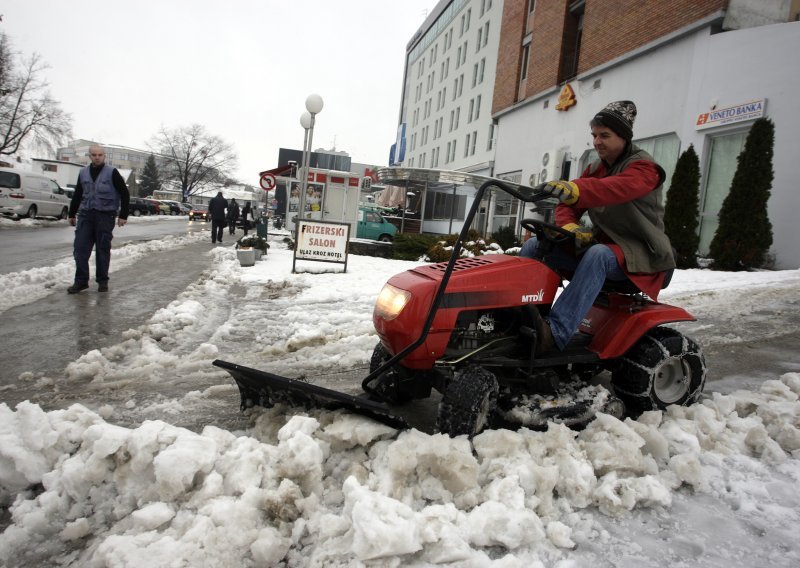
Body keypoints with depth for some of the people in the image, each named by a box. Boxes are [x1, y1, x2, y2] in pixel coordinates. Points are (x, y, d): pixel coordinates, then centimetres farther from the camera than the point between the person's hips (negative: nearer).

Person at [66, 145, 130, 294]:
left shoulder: (112, 173, -3)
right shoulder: (83, 173, 11)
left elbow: (124, 194, -3)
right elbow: (77, 195, 19)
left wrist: (123, 215, -8)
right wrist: (72, 214, 19)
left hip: (105, 216, -4)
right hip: (85, 214, 4)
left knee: (103, 249, 2)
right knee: (80, 248, -1)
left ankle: (102, 281, 13)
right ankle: (81, 281, 7)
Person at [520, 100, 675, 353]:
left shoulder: (643, 167, -9)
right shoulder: (595, 169, 14)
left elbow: (616, 189, -33)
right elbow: (568, 206, 8)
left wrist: (575, 189, -52)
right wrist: (570, 228, -16)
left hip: (639, 252, -7)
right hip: (600, 242, 7)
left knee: (598, 254, -41)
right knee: (534, 245, -11)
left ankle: (555, 333, -51)